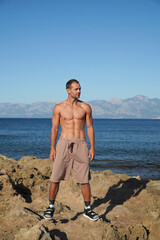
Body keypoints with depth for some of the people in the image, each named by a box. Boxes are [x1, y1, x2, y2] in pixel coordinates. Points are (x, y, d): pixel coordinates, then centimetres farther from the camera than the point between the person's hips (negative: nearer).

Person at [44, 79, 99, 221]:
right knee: (55, 178, 0)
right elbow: (54, 128, 5)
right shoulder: (59, 108, 3)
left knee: (84, 180, 4)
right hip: (63, 144, -1)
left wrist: (92, 148, 2)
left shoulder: (85, 107, 5)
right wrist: (52, 148, -1)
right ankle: (51, 207, 18)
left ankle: (88, 209, 18)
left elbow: (90, 128, 8)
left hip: (80, 145, 1)